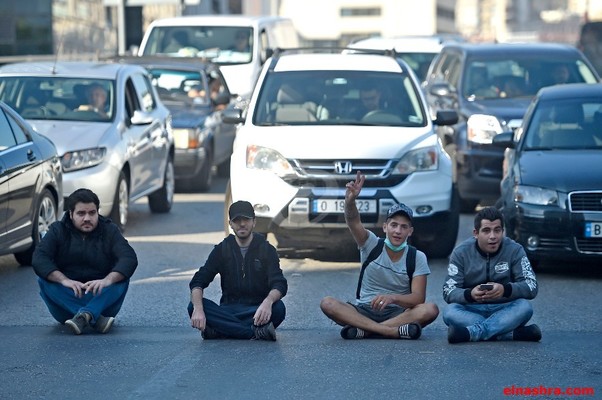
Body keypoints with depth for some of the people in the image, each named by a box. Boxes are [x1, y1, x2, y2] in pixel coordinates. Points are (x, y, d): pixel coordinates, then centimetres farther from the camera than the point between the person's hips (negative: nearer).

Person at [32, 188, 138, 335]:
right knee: (44, 281, -28)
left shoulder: (110, 230, 3)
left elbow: (129, 258, -13)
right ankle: (96, 319, -42)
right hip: (66, 298, 0)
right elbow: (39, 258, -14)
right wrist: (64, 280, -32)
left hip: (100, 297, 0)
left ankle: (84, 316, -48)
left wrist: (107, 280, -33)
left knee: (121, 279, -27)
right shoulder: (58, 231, 2)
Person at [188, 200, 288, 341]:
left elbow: (279, 284, -11)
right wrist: (198, 309, -26)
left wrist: (268, 302, -37)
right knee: (193, 306, -27)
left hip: (257, 311, -1)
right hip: (228, 310, 1)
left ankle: (219, 331, -33)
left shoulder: (266, 249, 2)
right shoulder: (221, 250, 6)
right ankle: (256, 332, -33)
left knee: (278, 308, -34)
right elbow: (198, 282, -3)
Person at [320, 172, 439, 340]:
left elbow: (418, 298, -11)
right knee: (327, 303, -27)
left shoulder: (417, 257, 0)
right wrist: (350, 201, -42)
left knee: (430, 310, -31)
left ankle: (364, 330, -31)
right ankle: (394, 331, -35)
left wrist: (393, 298, -32)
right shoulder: (372, 245, 0)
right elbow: (353, 222, -19)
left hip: (398, 312, 0)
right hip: (364, 310, 0)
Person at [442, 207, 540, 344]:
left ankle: (471, 332, -43)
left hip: (504, 311, 0)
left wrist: (506, 290, -32)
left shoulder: (515, 250, -2)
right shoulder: (461, 253, -2)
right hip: (471, 311, 0)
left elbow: (532, 287, -11)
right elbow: (448, 292, -10)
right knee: (449, 312, -32)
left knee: (524, 307, -31)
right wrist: (469, 294, -33)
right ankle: (512, 334, -38)